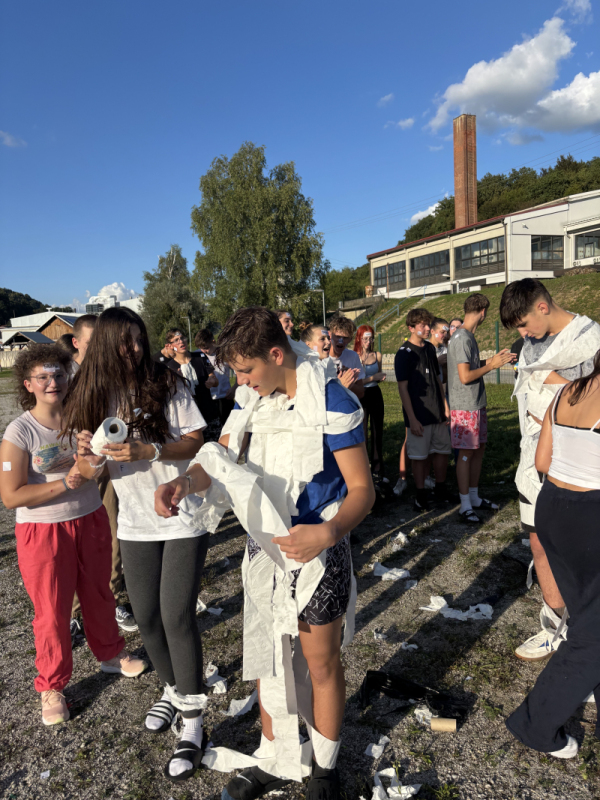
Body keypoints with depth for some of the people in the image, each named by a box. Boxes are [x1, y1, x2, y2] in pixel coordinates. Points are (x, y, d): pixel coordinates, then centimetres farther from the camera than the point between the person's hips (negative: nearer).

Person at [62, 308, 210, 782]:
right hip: (135, 525, 4)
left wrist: (147, 451, -24)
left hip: (183, 517, -4)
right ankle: (172, 689, 41)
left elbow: (197, 441, -10)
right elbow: (91, 469, 4)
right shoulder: (94, 398, 0)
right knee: (147, 617, 14)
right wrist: (90, 458, -19)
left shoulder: (166, 384, -9)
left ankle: (192, 723, 13)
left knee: (176, 616, -5)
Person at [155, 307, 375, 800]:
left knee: (321, 664, 14)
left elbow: (362, 490, -18)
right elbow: (221, 459, -3)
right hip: (264, 546, 6)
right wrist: (184, 482, -24)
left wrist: (328, 532, -36)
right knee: (267, 658, 19)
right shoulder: (251, 397, -1)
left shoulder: (332, 402, -20)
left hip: (317, 550, -5)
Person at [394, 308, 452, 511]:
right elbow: (403, 388, -12)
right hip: (419, 416, -6)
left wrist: (445, 407, 14)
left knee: (442, 452, 12)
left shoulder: (430, 349, 11)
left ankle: (441, 492, 29)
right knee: (419, 457, 1)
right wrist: (412, 419, -16)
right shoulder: (404, 354, -10)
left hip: (437, 413, 7)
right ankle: (421, 498, 14)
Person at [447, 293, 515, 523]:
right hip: (465, 407, -10)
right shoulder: (462, 338, -18)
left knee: (478, 450, 15)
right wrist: (492, 365, -13)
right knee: (466, 454, -2)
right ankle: (465, 505, 8)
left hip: (477, 404, 10)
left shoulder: (468, 337, 13)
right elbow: (465, 376, -22)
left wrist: (493, 359, 15)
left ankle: (474, 497, 27)